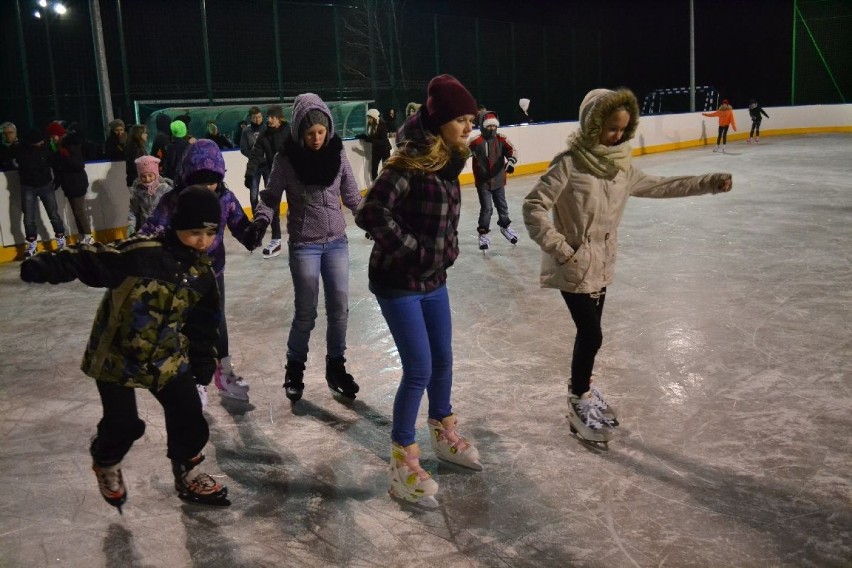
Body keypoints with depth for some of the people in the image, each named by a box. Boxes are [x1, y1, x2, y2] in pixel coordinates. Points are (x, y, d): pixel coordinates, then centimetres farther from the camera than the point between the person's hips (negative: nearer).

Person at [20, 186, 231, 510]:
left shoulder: (203, 274, -3)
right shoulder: (142, 255, -22)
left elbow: (202, 323, 8)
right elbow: (92, 262, -28)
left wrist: (203, 362, 11)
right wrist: (43, 268, -41)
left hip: (167, 358, 5)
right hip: (116, 354, -5)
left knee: (189, 416, 4)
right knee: (123, 424, 2)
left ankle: (187, 475, 29)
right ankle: (105, 463, 37)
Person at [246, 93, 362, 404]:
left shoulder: (337, 153, -3)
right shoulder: (287, 158, -10)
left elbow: (350, 194, 7)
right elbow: (271, 197, -4)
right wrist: (261, 220, -21)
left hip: (337, 242, 3)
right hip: (304, 246, -3)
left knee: (339, 309, 8)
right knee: (305, 313, 3)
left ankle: (336, 367, 26)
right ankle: (294, 369, 24)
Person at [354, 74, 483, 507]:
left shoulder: (449, 161, 4)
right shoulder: (409, 163, -22)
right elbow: (371, 213, -29)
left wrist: (448, 248, 5)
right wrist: (413, 250, -23)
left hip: (434, 280, 8)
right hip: (398, 282, -8)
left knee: (443, 361, 19)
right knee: (419, 371, -5)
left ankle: (444, 434, 42)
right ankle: (402, 464, 12)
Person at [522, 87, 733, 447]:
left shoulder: (620, 166, 3)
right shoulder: (569, 164, -19)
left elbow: (659, 186, 14)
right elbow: (534, 207, -19)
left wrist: (710, 183, 9)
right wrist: (561, 249, -22)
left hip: (601, 265, 7)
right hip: (574, 268, -7)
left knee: (589, 332, 18)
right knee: (591, 335, -2)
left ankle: (581, 388, 39)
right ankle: (579, 400, 18)